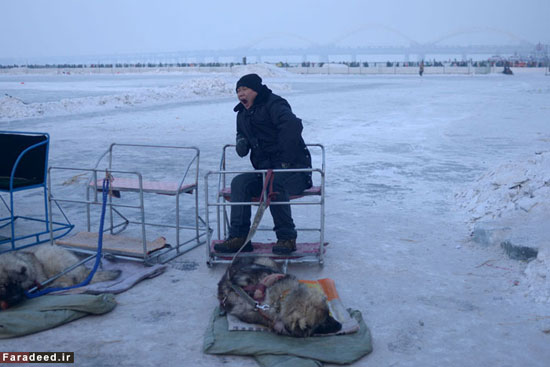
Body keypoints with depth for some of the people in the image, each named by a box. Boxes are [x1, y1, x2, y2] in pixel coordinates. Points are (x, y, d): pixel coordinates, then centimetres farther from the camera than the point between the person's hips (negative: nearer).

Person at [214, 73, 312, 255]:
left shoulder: (274, 104, -9)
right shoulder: (243, 114, 17)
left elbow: (292, 125, -28)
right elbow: (242, 134, 34)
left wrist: (284, 160, -29)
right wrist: (241, 142, 7)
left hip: (294, 169, -7)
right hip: (264, 171, 7)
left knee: (274, 183, -37)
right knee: (239, 182, -18)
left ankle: (287, 237, -23)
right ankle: (239, 237, -19)